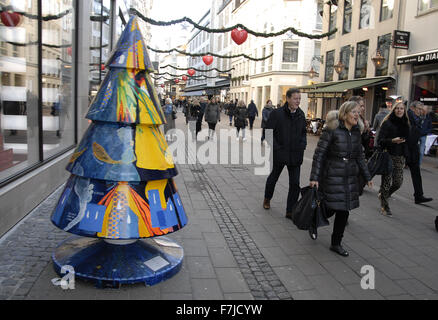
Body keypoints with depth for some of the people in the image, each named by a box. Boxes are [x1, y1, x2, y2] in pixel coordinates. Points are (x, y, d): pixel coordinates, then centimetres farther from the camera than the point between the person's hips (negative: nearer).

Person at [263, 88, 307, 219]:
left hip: (295, 155, 3)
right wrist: (276, 147, -16)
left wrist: (303, 144, 1)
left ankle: (290, 211, 10)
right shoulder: (277, 113, -12)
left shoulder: (301, 115, 4)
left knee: (295, 184, 1)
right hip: (279, 154, -3)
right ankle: (267, 199, 44)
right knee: (273, 177, 18)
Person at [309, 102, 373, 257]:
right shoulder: (332, 130, -13)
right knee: (330, 208, 1)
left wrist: (367, 176, 16)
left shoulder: (356, 132, 7)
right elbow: (319, 154, -12)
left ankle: (336, 244, 22)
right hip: (332, 176, -6)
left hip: (350, 177, 6)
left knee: (344, 210, 7)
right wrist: (314, 177, -15)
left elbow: (360, 156, 16)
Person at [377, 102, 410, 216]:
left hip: (400, 157, 5)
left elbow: (407, 141, 20)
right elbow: (380, 141, -10)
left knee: (398, 182, 1)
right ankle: (384, 206, 12)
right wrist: (393, 141, -25)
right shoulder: (387, 123, -5)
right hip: (388, 156, -5)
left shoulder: (406, 124, 12)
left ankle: (383, 195, 29)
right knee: (387, 181, -3)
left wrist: (405, 157, 14)